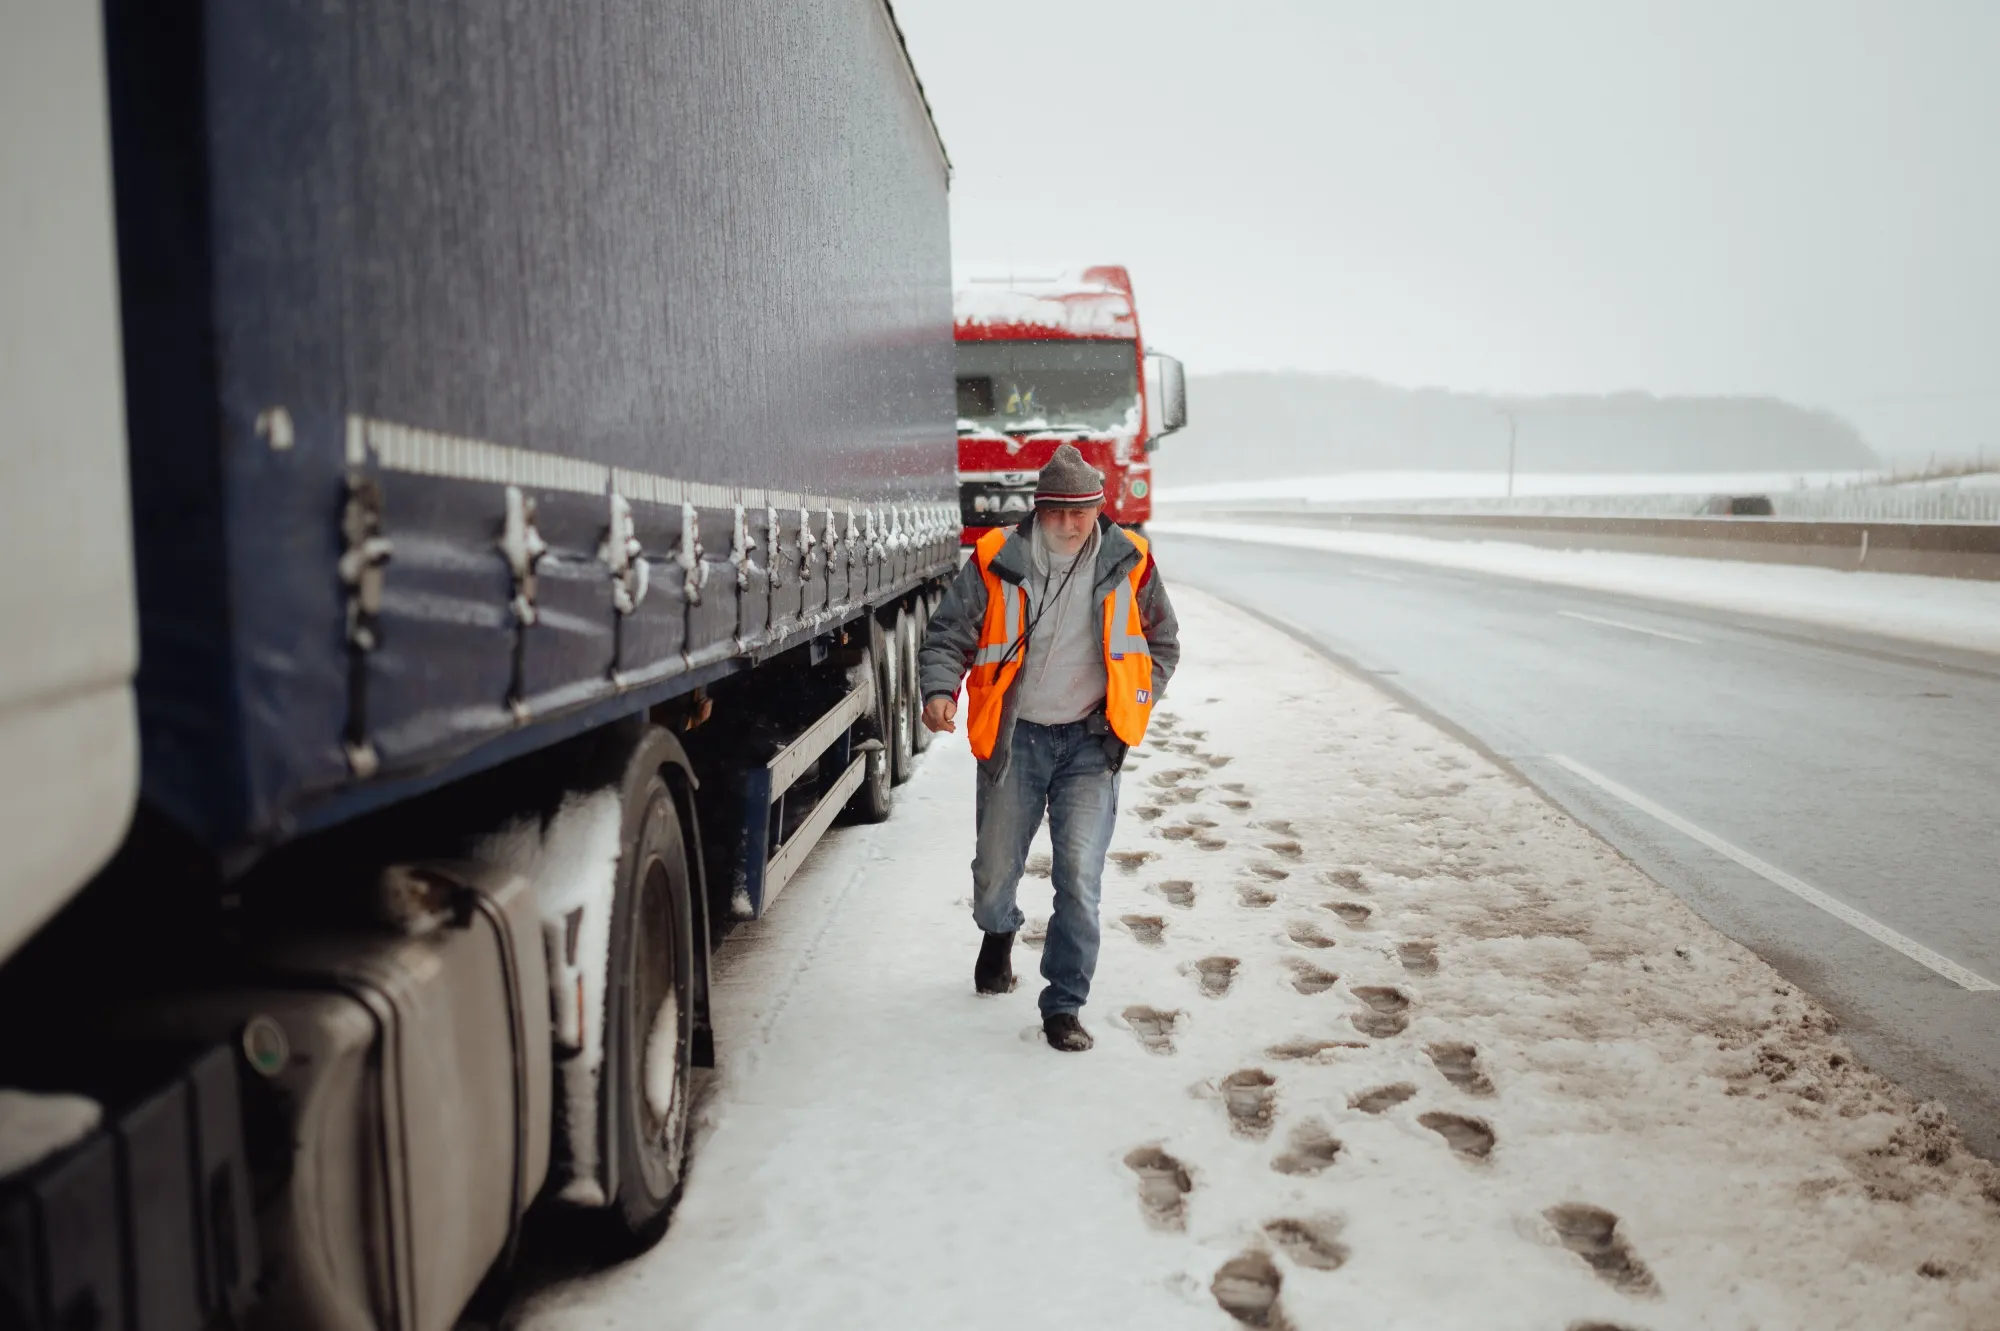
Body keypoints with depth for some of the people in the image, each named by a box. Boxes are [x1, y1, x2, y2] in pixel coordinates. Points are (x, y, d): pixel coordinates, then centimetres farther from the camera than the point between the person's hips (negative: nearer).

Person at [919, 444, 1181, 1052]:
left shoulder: (1128, 562, -3)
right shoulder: (996, 562, -8)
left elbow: (1162, 637, 13)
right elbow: (949, 631, 1)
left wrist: (1137, 700, 2)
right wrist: (941, 689, -17)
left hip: (1091, 741, 0)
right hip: (1013, 737, 0)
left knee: (1079, 875, -10)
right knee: (995, 869, 12)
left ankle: (1063, 1008, 3)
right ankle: (998, 932, 49)